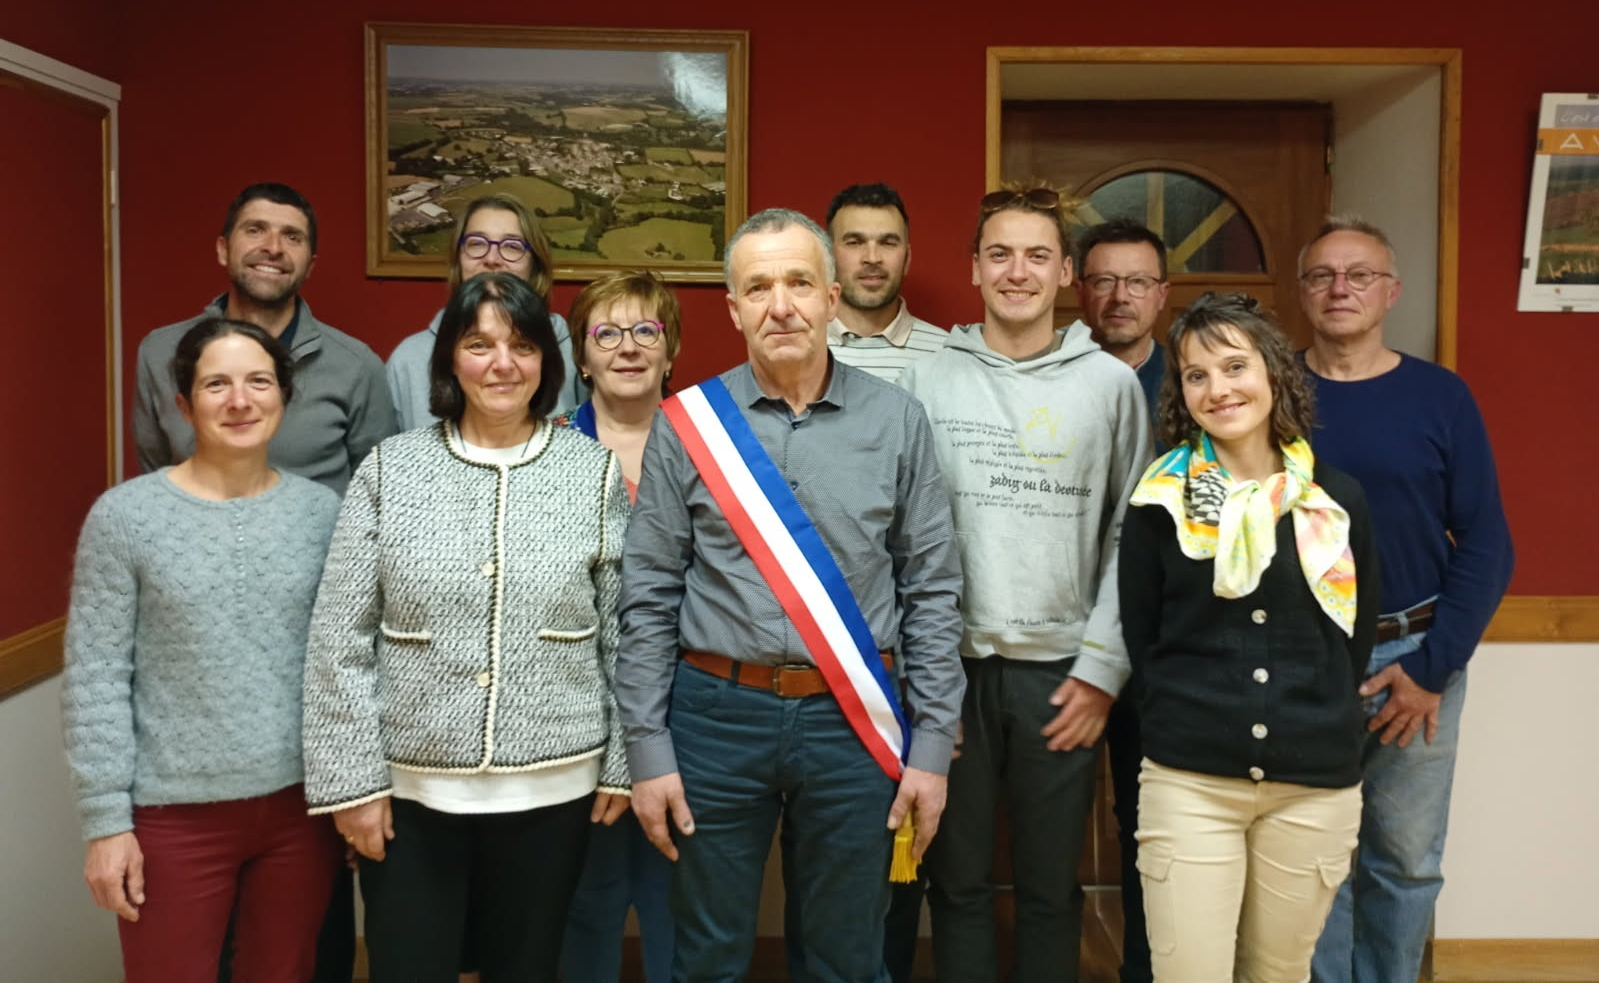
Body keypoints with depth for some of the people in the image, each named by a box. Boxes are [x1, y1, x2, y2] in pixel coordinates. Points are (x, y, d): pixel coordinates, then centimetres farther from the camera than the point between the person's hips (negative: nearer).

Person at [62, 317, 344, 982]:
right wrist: (105, 821, -8)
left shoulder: (322, 511, 1)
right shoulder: (124, 516, -7)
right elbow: (95, 680, -6)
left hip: (302, 802, 3)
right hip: (174, 813, -2)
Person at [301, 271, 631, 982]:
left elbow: (626, 636, 2)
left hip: (551, 789, 0)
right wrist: (351, 779, -4)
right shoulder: (389, 469, -2)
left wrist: (623, 763, 2)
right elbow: (339, 643, -2)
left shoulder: (597, 473, -1)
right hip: (408, 788, 0)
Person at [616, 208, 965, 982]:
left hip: (854, 720, 1)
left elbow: (932, 592, 1)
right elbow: (649, 599, 0)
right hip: (718, 715, 0)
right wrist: (647, 747, -3)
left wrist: (932, 743, -2)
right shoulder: (687, 423, -2)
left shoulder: (896, 421, -1)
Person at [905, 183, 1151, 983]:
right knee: (957, 881, 11)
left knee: (1052, 888, 12)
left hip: (1063, 673, 0)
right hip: (951, 667, 0)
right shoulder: (928, 380, 3)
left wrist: (1103, 667, -3)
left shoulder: (1110, 384, 3)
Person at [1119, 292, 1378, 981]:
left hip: (1315, 784, 2)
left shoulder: (1337, 499, 2)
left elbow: (1357, 634, 12)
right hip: (1188, 781, -2)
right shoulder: (1161, 500, -2)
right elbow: (1140, 636, 5)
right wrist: (1190, 714, 1)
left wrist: (1317, 720, 8)